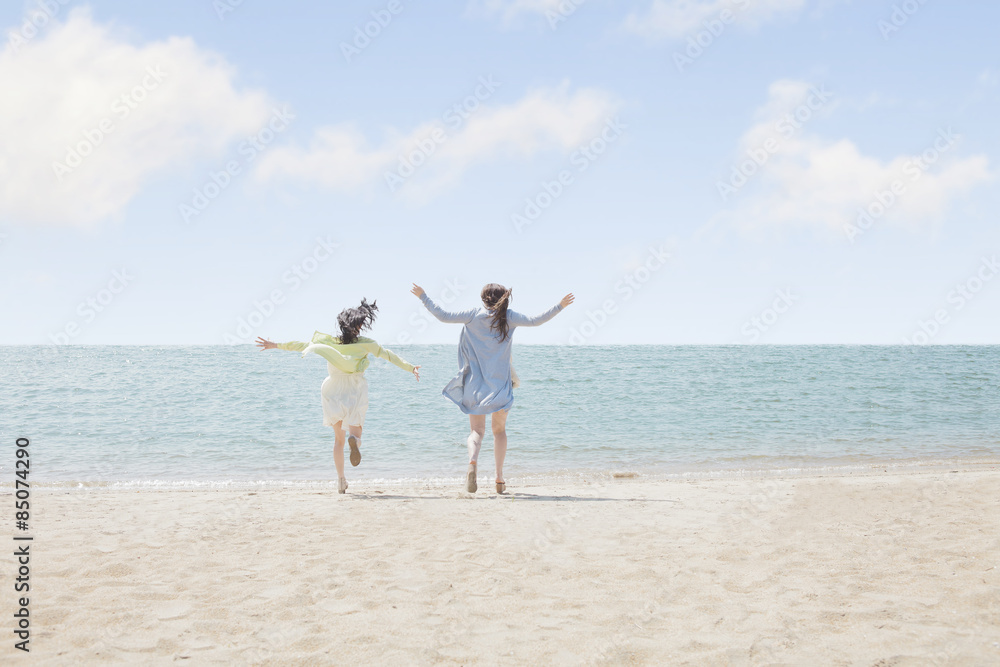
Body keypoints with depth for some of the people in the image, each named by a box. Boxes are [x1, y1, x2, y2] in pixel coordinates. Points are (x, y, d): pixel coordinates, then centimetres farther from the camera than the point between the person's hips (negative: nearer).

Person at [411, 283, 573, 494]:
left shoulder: (474, 314, -3)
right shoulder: (508, 317, -2)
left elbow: (444, 316, -3)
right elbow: (535, 321, -2)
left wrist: (424, 297, 6)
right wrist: (559, 306, 6)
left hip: (476, 382, 0)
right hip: (500, 383, 0)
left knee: (477, 430, 4)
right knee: (499, 430, 15)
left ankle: (473, 461, -28)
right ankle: (499, 478, 9)